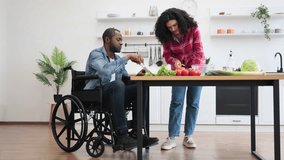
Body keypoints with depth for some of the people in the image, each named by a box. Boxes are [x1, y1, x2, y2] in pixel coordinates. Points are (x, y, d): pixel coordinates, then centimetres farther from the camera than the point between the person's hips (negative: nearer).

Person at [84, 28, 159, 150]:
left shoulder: (118, 59, 15)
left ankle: (136, 132, -16)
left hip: (113, 94, 7)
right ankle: (121, 135, -34)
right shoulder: (96, 54, -7)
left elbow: (126, 79, 15)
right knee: (118, 84, -35)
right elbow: (106, 70, -29)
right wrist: (127, 57, -23)